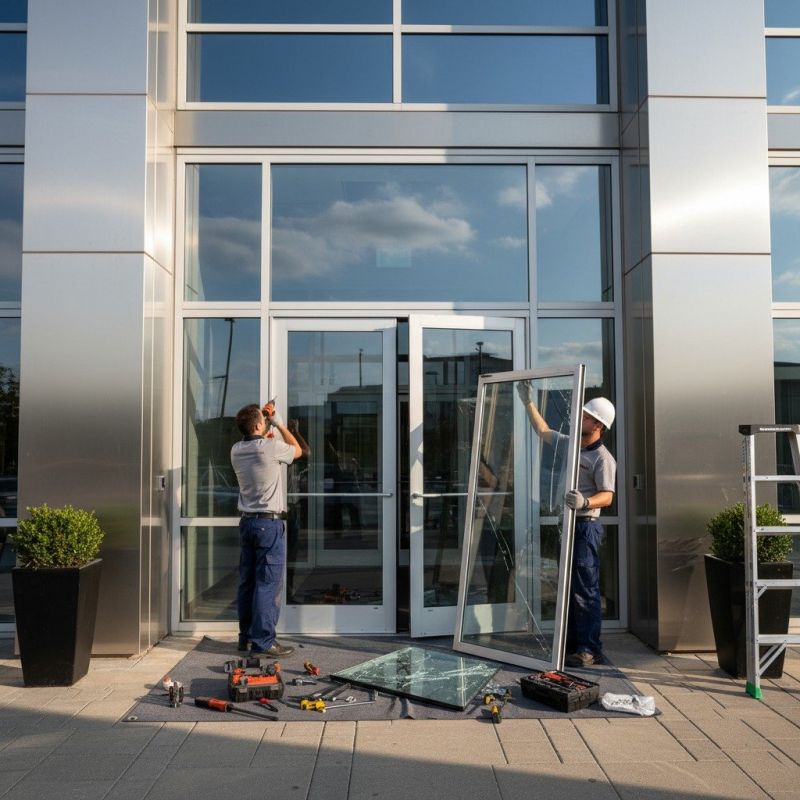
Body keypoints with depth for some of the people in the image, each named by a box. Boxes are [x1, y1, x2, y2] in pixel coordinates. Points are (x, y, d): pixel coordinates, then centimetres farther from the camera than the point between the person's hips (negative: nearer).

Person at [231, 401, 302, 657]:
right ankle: (263, 641, -2)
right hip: (269, 523, -7)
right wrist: (279, 423, 13)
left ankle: (246, 636, 21)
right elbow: (297, 450, 6)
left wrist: (265, 421, 26)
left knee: (247, 581, 12)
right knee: (268, 584, -3)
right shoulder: (270, 448, -15)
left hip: (247, 521, 7)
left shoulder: (236, 450, 4)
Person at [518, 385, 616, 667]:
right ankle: (572, 643, 22)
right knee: (567, 587, 13)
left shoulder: (603, 458, -13)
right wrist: (529, 402, 23)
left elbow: (607, 496, -22)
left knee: (585, 590, -8)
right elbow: (543, 431, 25)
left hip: (585, 526, -9)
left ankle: (590, 649, -2)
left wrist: (585, 502, -42)